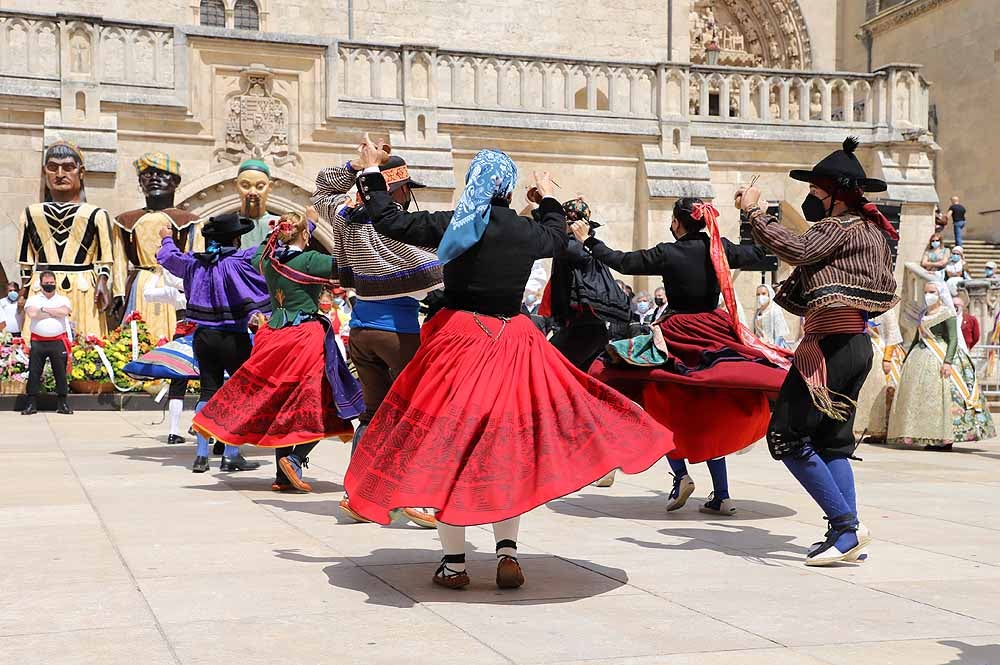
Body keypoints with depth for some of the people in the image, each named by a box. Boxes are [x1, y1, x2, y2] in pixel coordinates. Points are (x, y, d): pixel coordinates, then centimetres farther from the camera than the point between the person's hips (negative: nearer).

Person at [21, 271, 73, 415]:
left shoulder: (63, 299, 9)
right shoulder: (33, 299, 9)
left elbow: (64, 311, -13)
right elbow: (32, 313, -12)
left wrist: (44, 309, -7)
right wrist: (55, 312, -8)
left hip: (58, 342, 0)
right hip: (37, 342, 0)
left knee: (61, 373, 1)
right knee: (34, 373, 1)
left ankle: (62, 404, 8)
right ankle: (31, 404, 6)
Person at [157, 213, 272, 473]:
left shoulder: (194, 263, 6)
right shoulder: (237, 262, -13)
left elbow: (169, 257, 26)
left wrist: (167, 239, 49)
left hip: (203, 337, 6)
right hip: (233, 338, -6)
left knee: (208, 392, 10)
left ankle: (201, 455, 9)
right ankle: (231, 455, 2)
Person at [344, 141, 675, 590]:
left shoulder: (450, 226, -8)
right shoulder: (528, 232, 0)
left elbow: (390, 221, 1)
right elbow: (558, 237, 24)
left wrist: (371, 173, 15)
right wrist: (549, 198, 42)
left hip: (458, 340, -2)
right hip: (511, 344, 2)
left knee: (449, 445, 4)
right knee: (508, 445, 13)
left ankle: (453, 564, 6)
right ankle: (507, 552, 4)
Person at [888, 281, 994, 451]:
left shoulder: (947, 313, -4)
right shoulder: (923, 314, 17)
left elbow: (953, 340, -11)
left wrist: (948, 361, -22)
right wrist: (906, 359, 21)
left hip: (939, 359, -7)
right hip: (920, 359, 8)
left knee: (940, 396, -11)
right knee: (916, 396, 2)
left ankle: (945, 439, -9)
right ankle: (932, 438, 4)